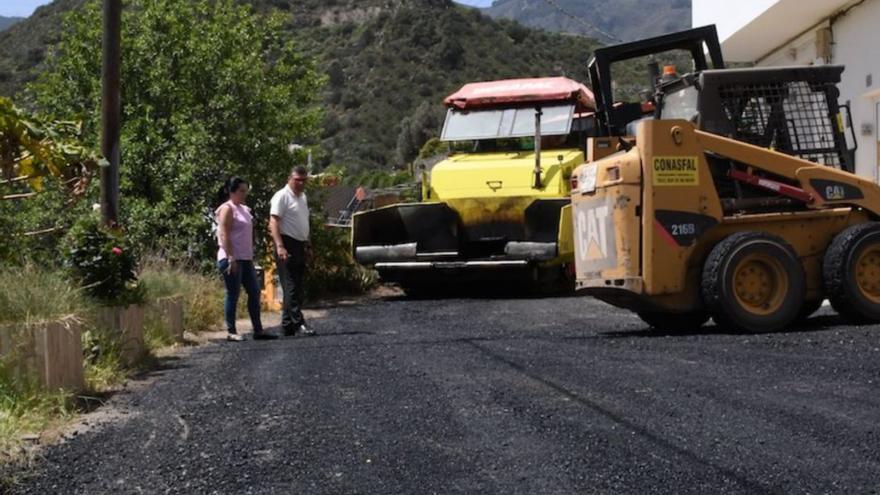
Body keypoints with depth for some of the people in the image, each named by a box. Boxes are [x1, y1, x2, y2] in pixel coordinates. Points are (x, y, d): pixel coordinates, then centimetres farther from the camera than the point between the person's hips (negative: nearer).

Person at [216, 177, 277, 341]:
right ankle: (231, 332, 4)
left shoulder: (243, 209, 17)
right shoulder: (227, 209, -9)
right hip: (232, 259, -9)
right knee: (233, 295, -4)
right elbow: (224, 235, -16)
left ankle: (258, 330, 11)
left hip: (245, 259, 9)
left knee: (254, 292, 7)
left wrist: (251, 257, 18)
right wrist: (231, 258, -21)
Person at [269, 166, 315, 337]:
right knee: (290, 286, -12)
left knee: (296, 287, 9)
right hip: (287, 246, -9)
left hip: (300, 246, 9)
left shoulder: (303, 196, 18)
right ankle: (298, 323, -18)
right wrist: (280, 246, -27)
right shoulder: (282, 196, -9)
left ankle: (288, 325, 14)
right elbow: (274, 222, -17)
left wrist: (307, 244, 22)